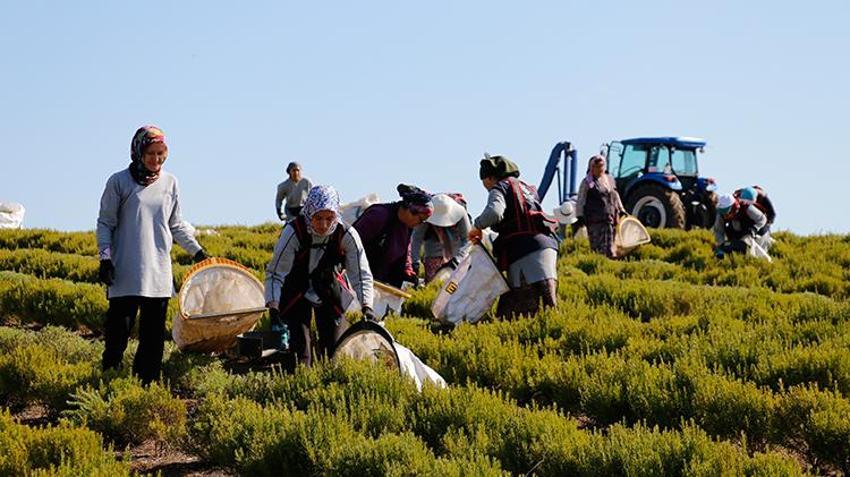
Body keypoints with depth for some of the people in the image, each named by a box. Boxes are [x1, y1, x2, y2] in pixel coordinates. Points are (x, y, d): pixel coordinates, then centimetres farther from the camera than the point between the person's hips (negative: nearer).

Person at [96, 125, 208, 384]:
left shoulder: (170, 183, 10)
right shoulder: (119, 182, -1)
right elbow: (105, 223, 2)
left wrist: (197, 250, 17)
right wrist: (105, 257, -8)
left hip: (159, 272, 4)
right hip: (125, 272, -4)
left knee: (154, 333, 5)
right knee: (119, 327, -5)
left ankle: (147, 381, 11)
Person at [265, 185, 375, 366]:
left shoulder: (346, 235, -22)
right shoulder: (293, 232, -27)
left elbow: (361, 274, -18)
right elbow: (274, 273, -26)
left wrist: (366, 307, -32)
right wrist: (273, 309, -37)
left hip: (330, 294, 2)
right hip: (295, 294, -2)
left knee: (336, 347, -2)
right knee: (300, 353, -11)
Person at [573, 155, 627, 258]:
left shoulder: (610, 180, 17)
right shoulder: (587, 182, 0)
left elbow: (616, 197, 26)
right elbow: (580, 201, -2)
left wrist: (622, 211, 22)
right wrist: (579, 217, -9)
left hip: (611, 218, 6)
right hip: (595, 221, -6)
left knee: (610, 244, 6)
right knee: (597, 245, -8)